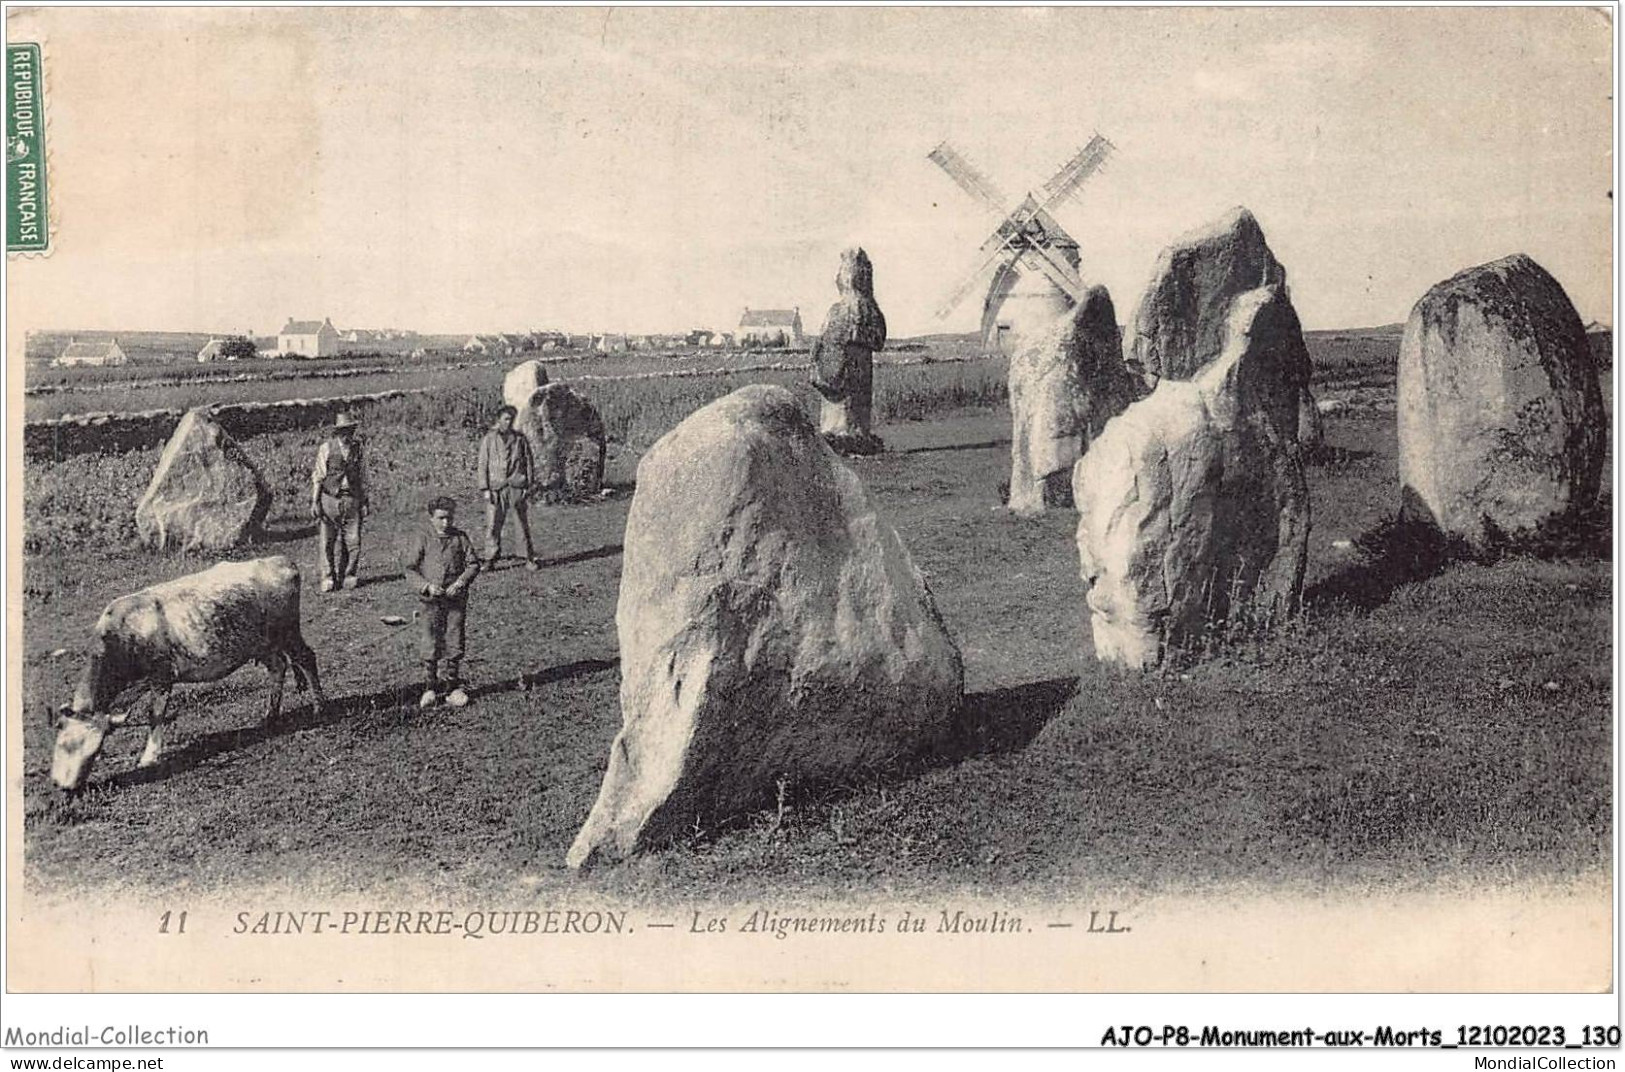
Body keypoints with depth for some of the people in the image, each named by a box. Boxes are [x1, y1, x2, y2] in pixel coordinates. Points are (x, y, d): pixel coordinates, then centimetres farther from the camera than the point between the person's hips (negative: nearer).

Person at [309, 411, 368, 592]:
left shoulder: (356, 448, 9)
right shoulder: (326, 449, -2)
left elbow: (361, 477, 15)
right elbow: (318, 476, -1)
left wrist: (364, 502, 12)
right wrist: (314, 502, -7)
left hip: (351, 500, 3)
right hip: (329, 499, -3)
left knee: (352, 541, 0)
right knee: (327, 541, -2)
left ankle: (349, 577, 11)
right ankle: (328, 578, 6)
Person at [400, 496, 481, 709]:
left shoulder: (460, 538, 5)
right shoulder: (421, 539, -2)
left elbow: (473, 564, 5)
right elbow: (409, 568, -2)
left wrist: (461, 582, -11)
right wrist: (427, 586, -15)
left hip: (456, 598, 2)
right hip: (431, 600, -2)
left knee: (454, 644, 5)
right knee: (432, 645, 2)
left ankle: (452, 687, 14)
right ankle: (430, 688, 12)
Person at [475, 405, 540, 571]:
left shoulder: (520, 439, 8)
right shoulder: (489, 439, 5)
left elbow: (529, 464, 10)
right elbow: (482, 465, 4)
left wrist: (528, 486, 1)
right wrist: (485, 489, -3)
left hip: (517, 487, 1)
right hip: (496, 487, -1)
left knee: (524, 525, 2)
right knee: (493, 525, -4)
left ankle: (530, 560, 8)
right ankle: (490, 560, 4)